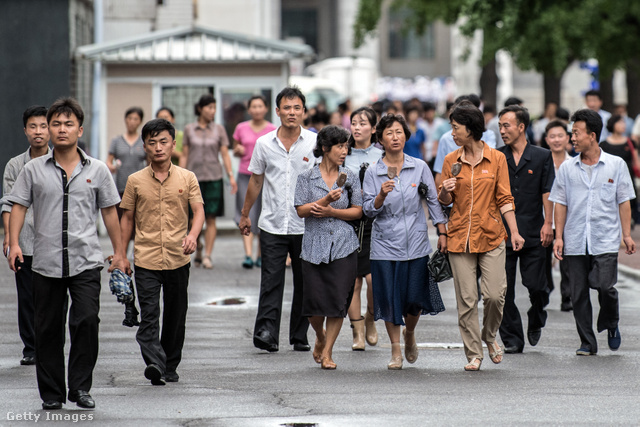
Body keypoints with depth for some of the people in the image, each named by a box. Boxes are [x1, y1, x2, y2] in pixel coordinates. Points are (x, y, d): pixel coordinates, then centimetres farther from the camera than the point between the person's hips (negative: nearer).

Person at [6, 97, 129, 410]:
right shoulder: (33, 170, 6)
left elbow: (109, 211, 12)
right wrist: (14, 244, -9)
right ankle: (51, 393, 14)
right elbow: (18, 207, 5)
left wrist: (119, 252, 11)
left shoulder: (97, 170, 7)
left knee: (86, 320, -15)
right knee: (48, 329, 4)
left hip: (86, 261, -1)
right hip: (46, 263, 1)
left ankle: (80, 387, -3)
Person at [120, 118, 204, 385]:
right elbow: (127, 218, 10)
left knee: (175, 316, 10)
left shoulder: (186, 178, 4)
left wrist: (193, 235, -22)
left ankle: (170, 366, 23)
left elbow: (198, 211, -2)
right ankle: (154, 364, -25)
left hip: (178, 259, 1)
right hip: (146, 260, -1)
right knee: (149, 315, -14)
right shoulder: (136, 181, 4)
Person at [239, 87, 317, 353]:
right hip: (272, 225, 0)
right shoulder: (264, 143, 5)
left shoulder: (315, 143, 1)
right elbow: (256, 181, 15)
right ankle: (266, 333, -12)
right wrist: (245, 214, 18)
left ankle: (300, 336, 14)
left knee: (304, 282, 6)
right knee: (271, 281, -8)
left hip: (306, 226, 0)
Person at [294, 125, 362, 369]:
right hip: (315, 246, -1)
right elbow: (301, 210, -6)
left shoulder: (350, 177, 7)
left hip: (344, 247, 1)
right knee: (314, 302, -3)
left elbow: (357, 211, 4)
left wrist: (331, 212, -10)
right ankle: (320, 337, 29)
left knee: (338, 301, -5)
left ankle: (327, 351, 7)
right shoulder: (307, 178, 2)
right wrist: (327, 200, -20)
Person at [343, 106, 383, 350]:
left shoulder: (381, 157, 4)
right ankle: (357, 333, 9)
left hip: (374, 222, -2)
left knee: (373, 277, -11)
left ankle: (370, 319, 15)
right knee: (352, 280, 1)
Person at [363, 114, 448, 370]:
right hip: (385, 244, 0)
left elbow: (433, 201, 7)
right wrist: (382, 195, -21)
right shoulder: (373, 172, 0)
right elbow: (369, 211, -2)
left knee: (415, 298, 1)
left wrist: (442, 234, 3)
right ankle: (396, 351, 14)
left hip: (416, 242, 0)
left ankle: (410, 334, 32)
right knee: (390, 298, 1)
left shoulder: (419, 167, 2)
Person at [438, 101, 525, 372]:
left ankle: (490, 337, 21)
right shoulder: (451, 161, 6)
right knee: (466, 299, -1)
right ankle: (473, 354, 9)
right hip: (460, 237, 1)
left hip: (491, 236, -1)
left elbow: (504, 199, 3)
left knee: (495, 295, -8)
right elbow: (445, 201, 12)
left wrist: (514, 232, -5)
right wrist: (445, 192, -11)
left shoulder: (496, 159, 2)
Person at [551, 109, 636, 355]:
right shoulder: (567, 169, 8)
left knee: (605, 287, -14)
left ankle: (611, 325, 15)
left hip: (605, 241, -2)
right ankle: (587, 343, 11)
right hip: (575, 242, 2)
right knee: (578, 293, 1)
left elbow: (623, 202, 7)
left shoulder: (616, 165, 4)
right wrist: (558, 237, 3)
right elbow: (560, 204, 10)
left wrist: (627, 234, 1)